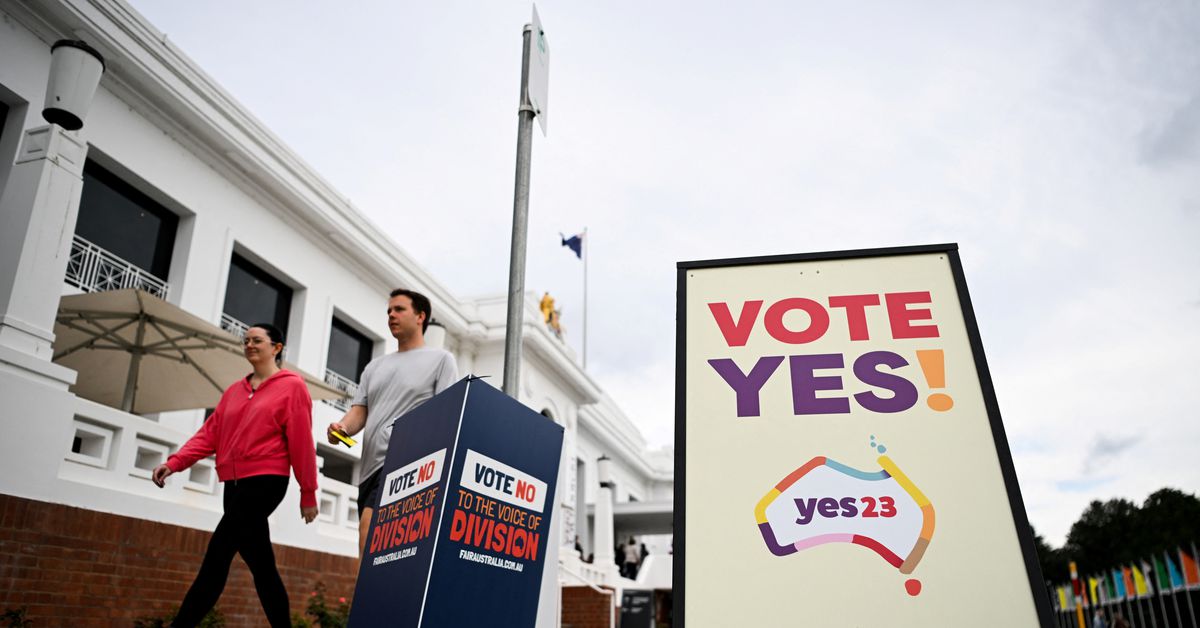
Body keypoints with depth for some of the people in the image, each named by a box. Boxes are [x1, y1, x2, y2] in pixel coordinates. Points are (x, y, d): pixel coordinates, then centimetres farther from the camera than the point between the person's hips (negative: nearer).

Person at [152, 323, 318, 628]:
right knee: (261, 566, 7)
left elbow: (301, 442, -4)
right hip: (235, 483, 6)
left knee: (217, 556, -12)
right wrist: (174, 462, -5)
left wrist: (308, 493, -5)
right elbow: (210, 434, 11)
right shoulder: (234, 391, 18)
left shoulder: (292, 386, -1)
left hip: (266, 480, -6)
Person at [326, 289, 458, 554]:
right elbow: (359, 410, 16)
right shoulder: (374, 366, 23)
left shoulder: (440, 359, 5)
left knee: (369, 531, -23)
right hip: (371, 466, 7)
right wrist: (342, 427, -8)